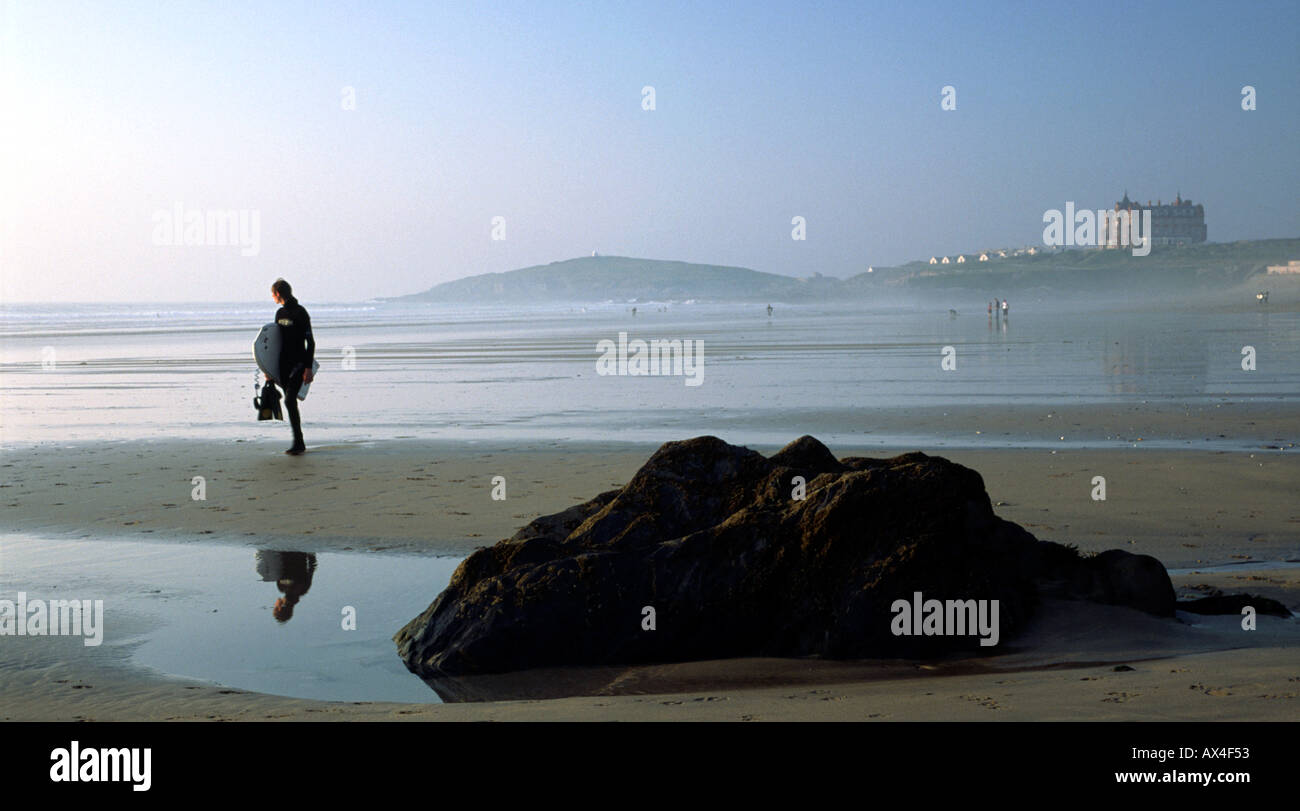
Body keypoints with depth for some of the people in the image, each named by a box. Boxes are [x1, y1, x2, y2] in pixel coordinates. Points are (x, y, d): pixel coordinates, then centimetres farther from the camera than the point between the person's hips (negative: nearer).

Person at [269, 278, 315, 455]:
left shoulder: (300, 313, -10)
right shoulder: (280, 313, 13)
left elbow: (310, 342, -11)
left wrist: (308, 368, -17)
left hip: (298, 363, -8)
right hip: (284, 364, 8)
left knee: (290, 400, -17)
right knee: (290, 402, 7)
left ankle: (298, 443, -13)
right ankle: (299, 442, 13)